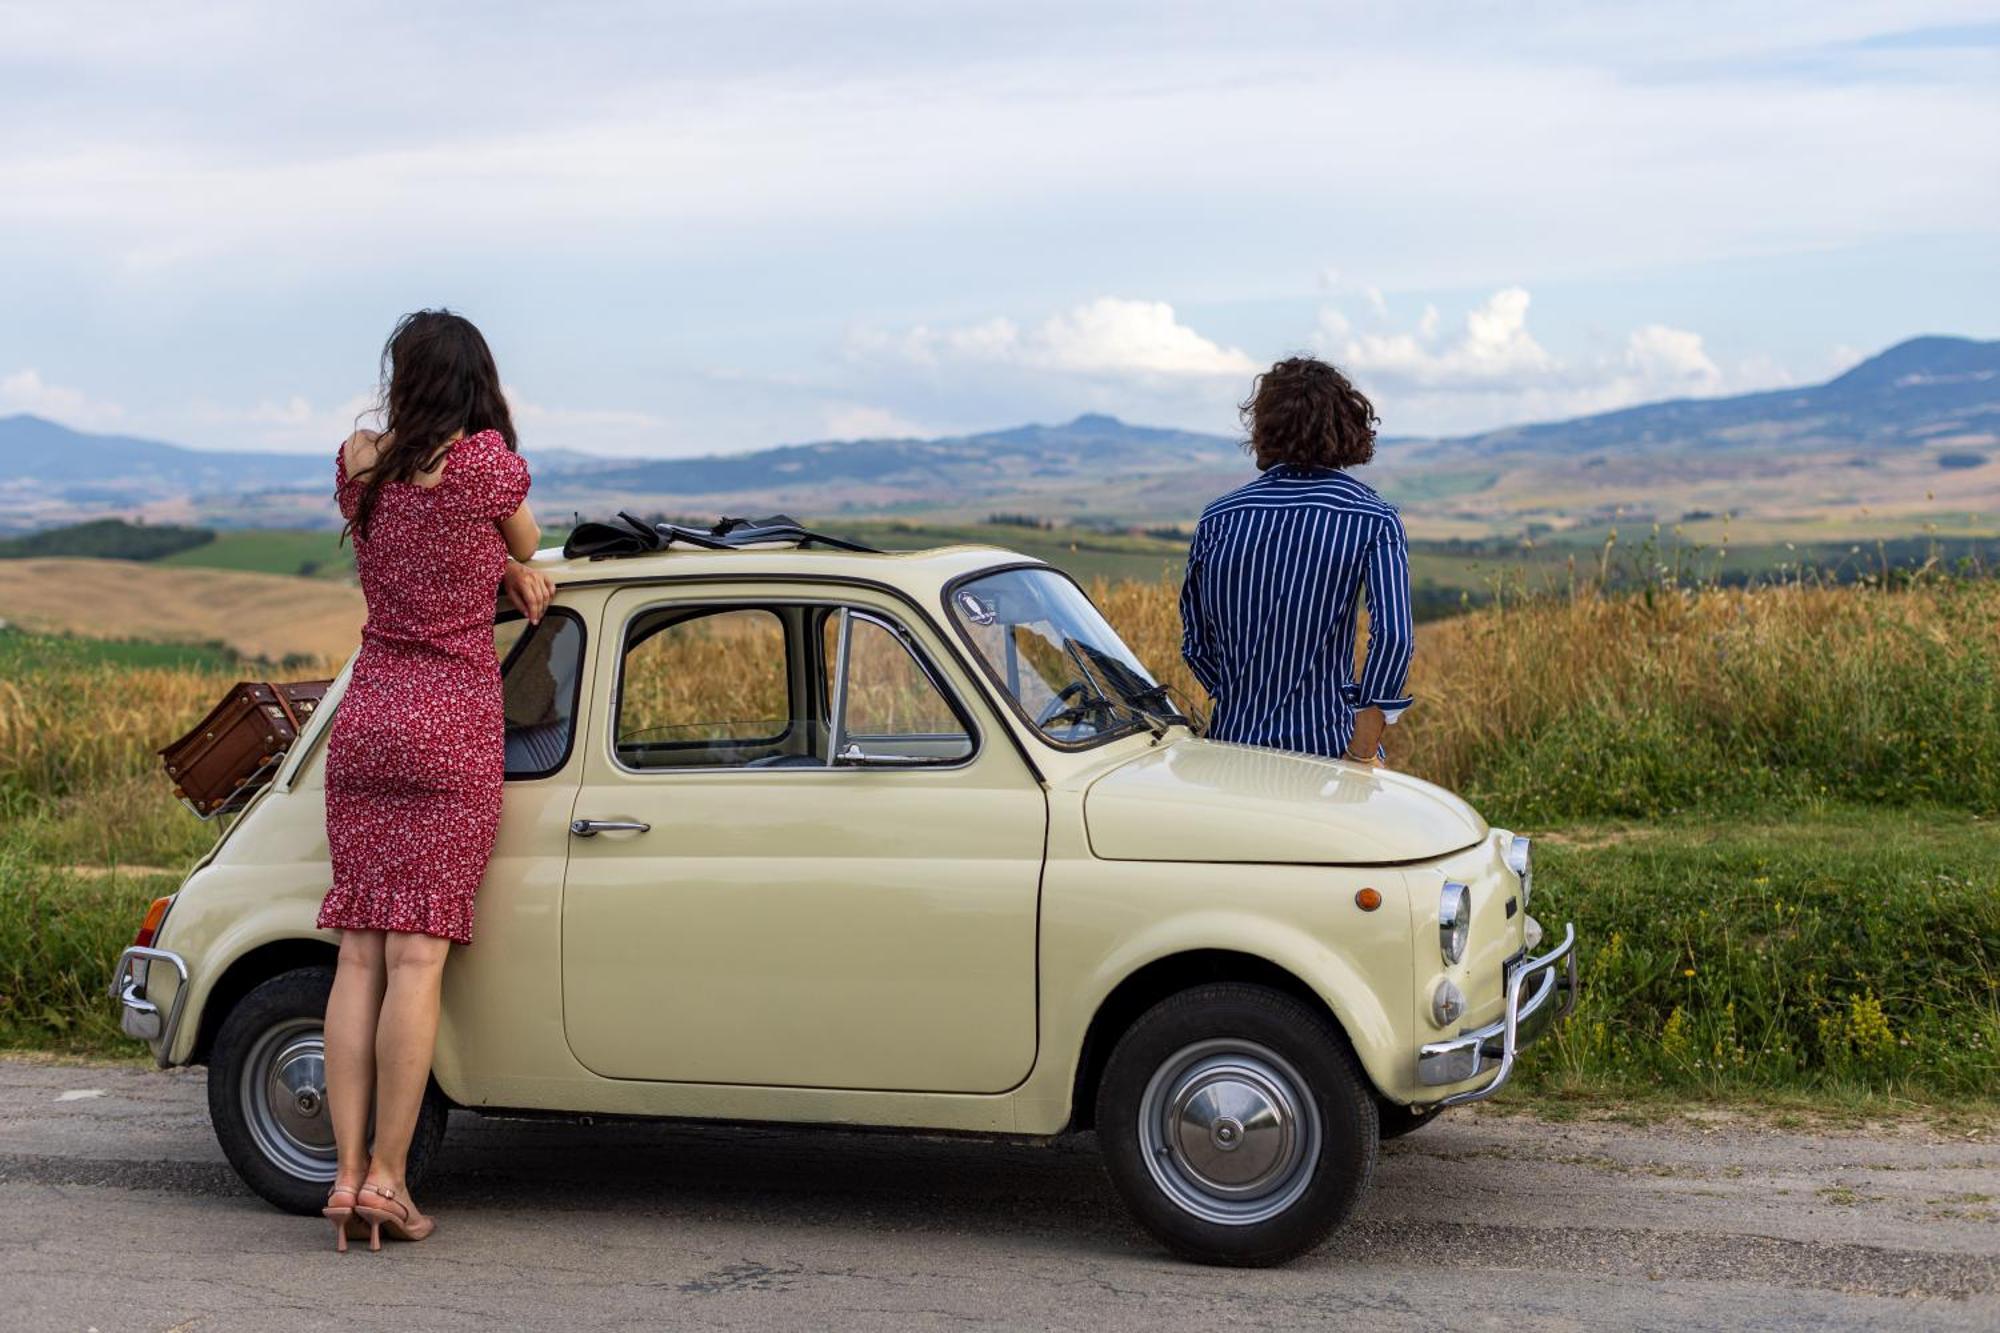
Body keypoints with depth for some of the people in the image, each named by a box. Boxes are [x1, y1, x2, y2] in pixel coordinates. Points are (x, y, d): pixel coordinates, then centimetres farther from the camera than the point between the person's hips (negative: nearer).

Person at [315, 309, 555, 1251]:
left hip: (364, 719, 5)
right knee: (416, 960, -5)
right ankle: (386, 1177, -5)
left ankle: (346, 1175, 2)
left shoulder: (357, 464, 5)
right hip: (452, 727, -4)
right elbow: (525, 542, 11)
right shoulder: (487, 461, -9)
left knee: (358, 957, 4)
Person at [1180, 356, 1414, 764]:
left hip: (1231, 743, 4)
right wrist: (1364, 749, -12)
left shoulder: (1218, 518, 5)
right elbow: (1393, 636, -17)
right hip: (1326, 747, -3)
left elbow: (1196, 641, 10)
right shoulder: (1372, 519, -4)